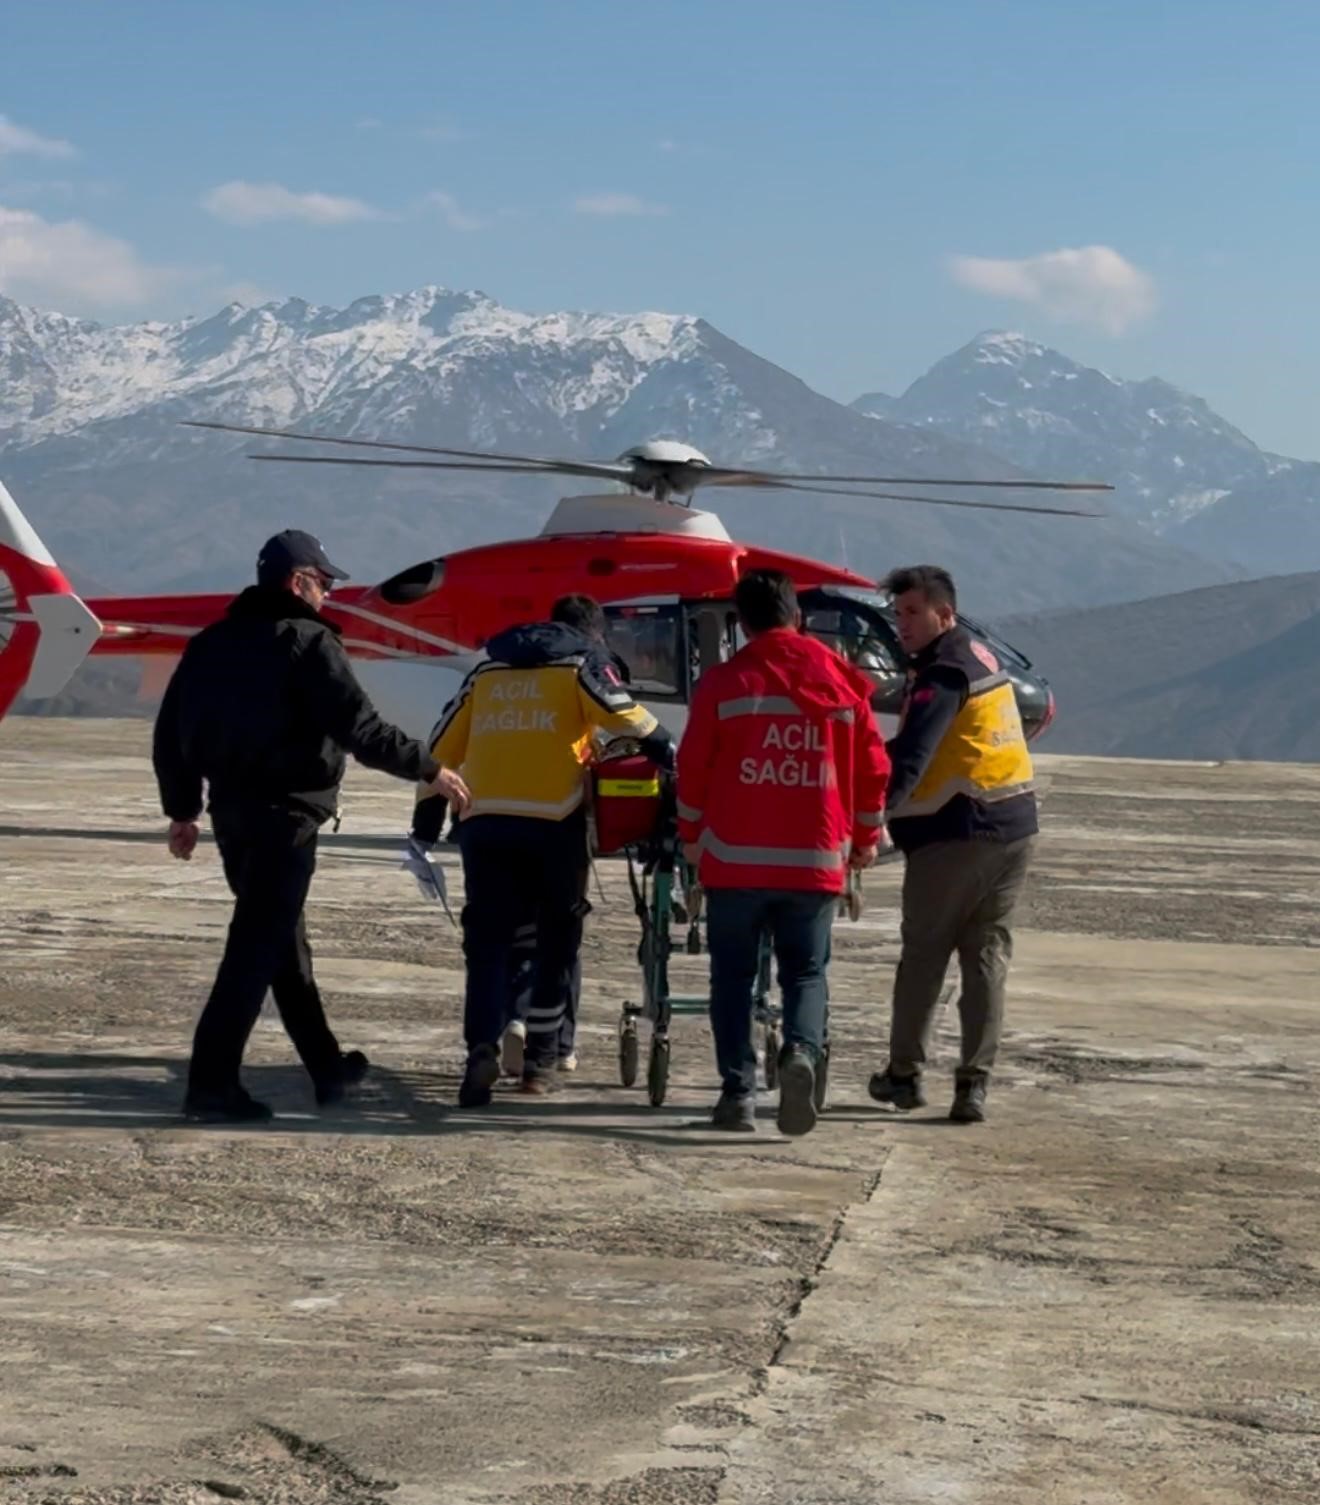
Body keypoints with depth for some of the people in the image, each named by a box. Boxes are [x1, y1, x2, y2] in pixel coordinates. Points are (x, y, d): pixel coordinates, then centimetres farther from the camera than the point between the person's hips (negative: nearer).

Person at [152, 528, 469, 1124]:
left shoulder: (212, 644, 12)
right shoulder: (307, 642, -11)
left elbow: (171, 734, 14)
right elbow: (359, 728, -17)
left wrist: (182, 809, 22)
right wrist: (430, 771, -8)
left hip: (230, 811, 8)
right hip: (284, 813, -8)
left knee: (283, 940, 18)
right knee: (257, 949, -7)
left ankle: (327, 1066, 28)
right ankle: (212, 1083, -10)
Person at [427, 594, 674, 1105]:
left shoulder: (488, 671, 22)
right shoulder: (583, 664, 8)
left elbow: (442, 749, 20)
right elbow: (630, 721, -9)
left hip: (483, 821, 3)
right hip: (552, 820, -3)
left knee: (487, 941, 4)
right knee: (558, 939, 12)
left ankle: (482, 1049, -15)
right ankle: (540, 1058, 14)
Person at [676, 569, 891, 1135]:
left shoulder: (724, 681, -3)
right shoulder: (842, 679, 3)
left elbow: (692, 768, 0)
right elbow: (873, 767, 7)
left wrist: (692, 836, 15)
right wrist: (866, 838, 20)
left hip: (735, 857, -1)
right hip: (815, 860, 1)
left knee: (733, 976, 10)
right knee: (805, 972, 11)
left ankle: (738, 1090, 3)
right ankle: (801, 1050, -17)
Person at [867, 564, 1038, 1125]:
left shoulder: (943, 673, -13)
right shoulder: (982, 657, 15)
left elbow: (910, 756, -25)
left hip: (955, 832, -8)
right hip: (1014, 829, 8)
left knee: (923, 954, 6)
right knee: (988, 957, 6)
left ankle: (904, 1073, 15)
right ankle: (973, 1084, 2)